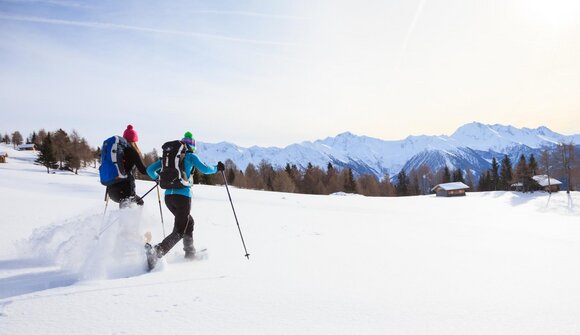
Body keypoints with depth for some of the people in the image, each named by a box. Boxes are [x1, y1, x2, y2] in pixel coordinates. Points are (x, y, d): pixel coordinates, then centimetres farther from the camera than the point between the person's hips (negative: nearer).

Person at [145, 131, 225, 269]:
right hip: (183, 195, -6)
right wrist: (217, 168, 9)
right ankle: (156, 252, -26)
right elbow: (205, 170, -10)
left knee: (188, 222, 26)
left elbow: (150, 169, 18)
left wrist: (157, 178, 37)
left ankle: (190, 252, 34)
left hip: (168, 196, 7)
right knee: (179, 231, -5)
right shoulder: (190, 156, 2)